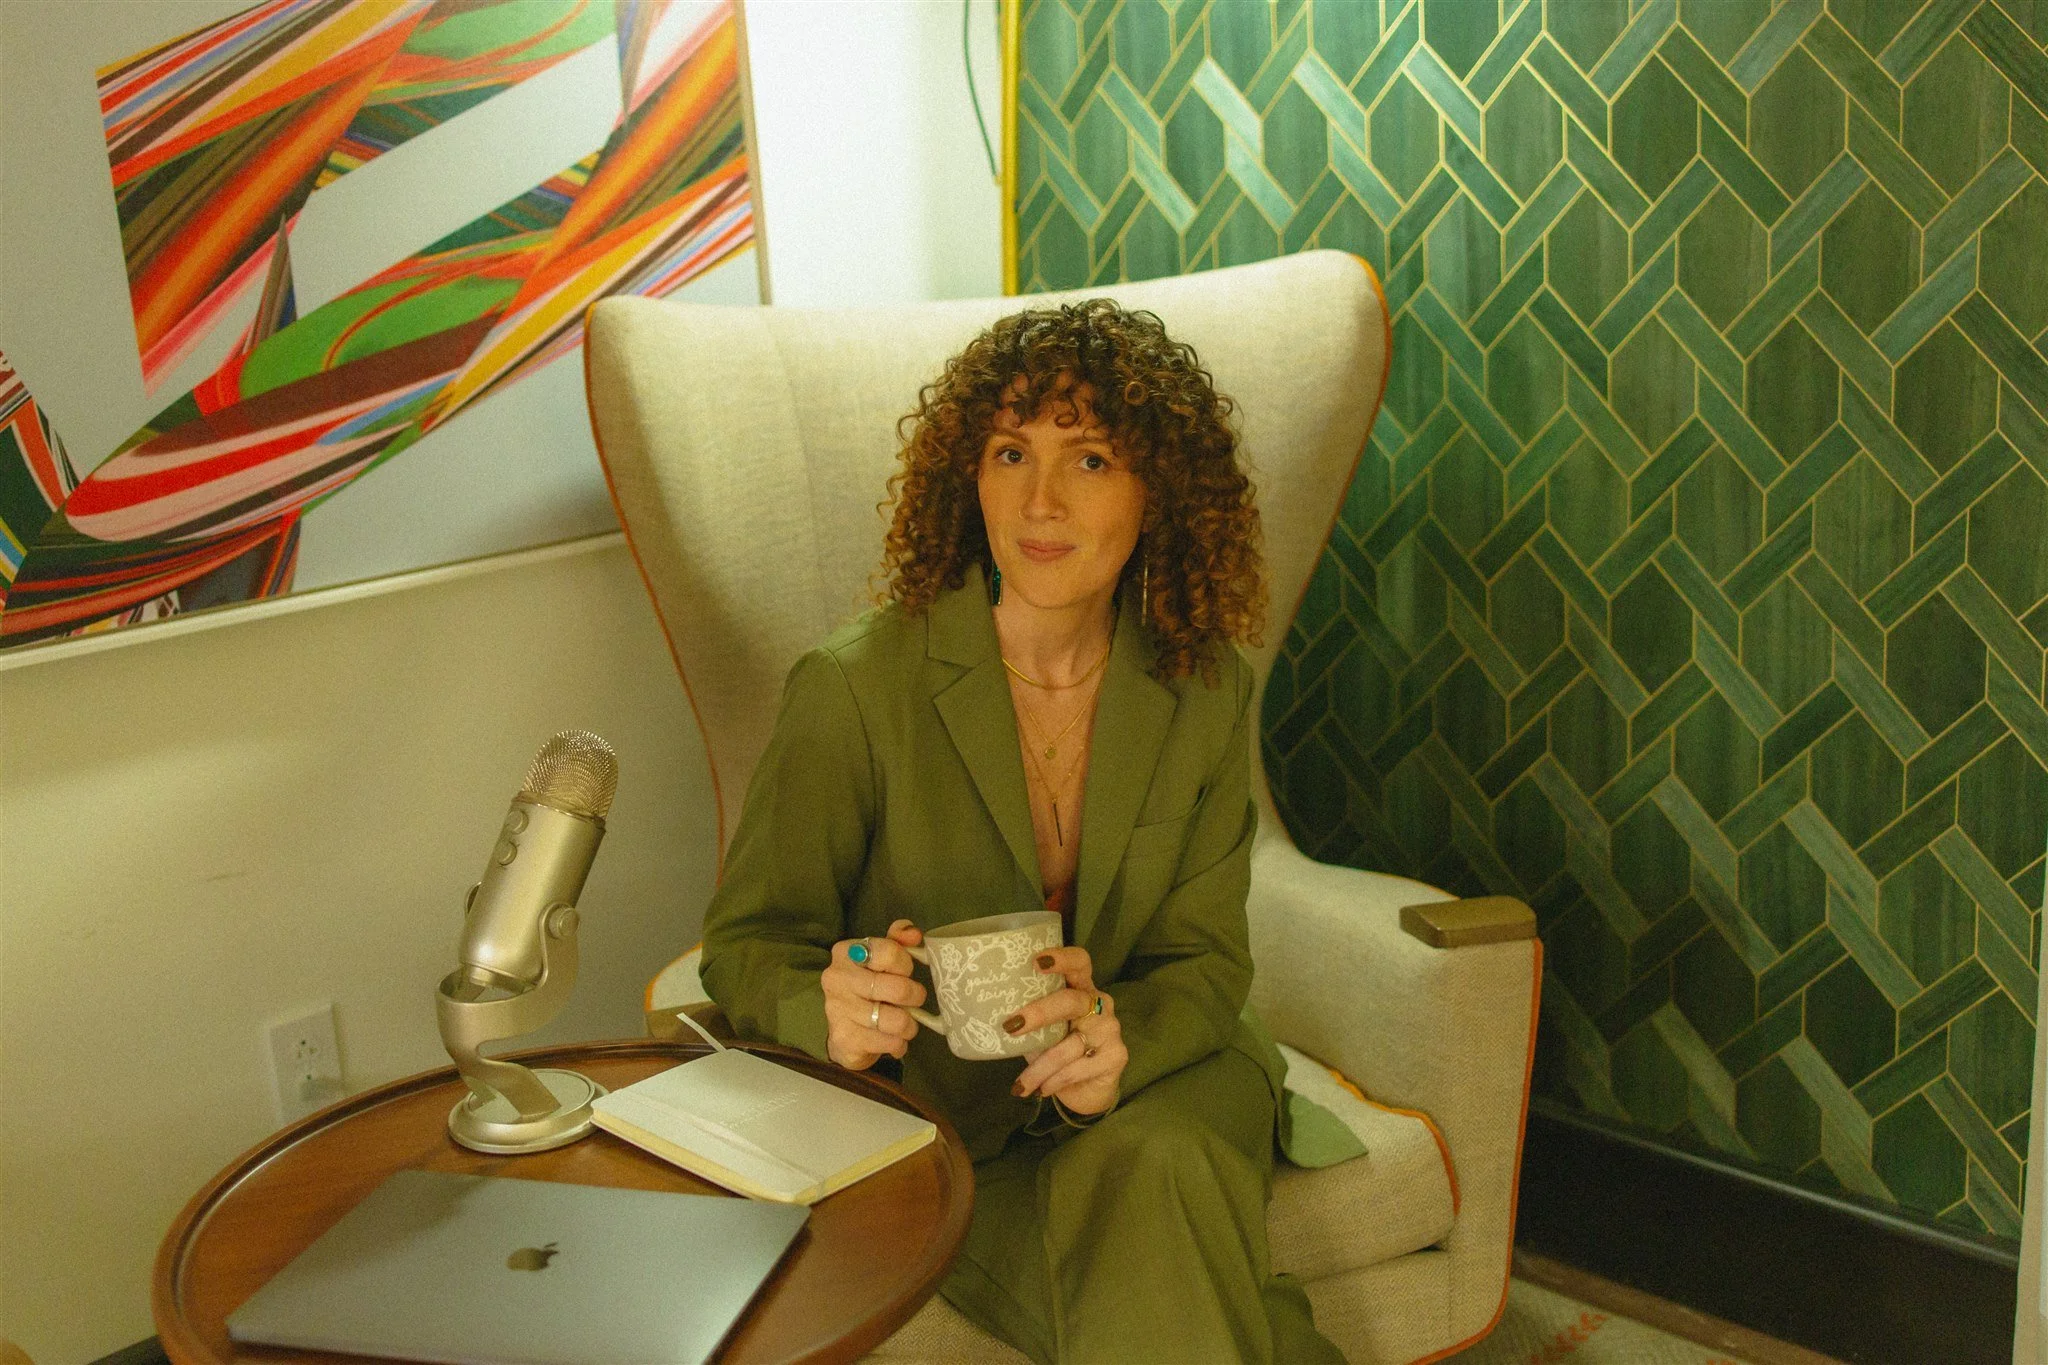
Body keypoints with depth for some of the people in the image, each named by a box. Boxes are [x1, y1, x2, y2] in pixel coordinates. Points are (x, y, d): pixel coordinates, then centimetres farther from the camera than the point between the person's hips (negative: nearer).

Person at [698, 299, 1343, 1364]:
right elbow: (747, 943, -6)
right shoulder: (854, 690, -13)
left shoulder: (1203, 689, -4)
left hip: (1151, 1084, 3)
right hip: (928, 1112, -2)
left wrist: (1118, 1035, -24)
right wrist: (834, 1012, -30)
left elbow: (1205, 957, 0)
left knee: (1156, 1170, -31)